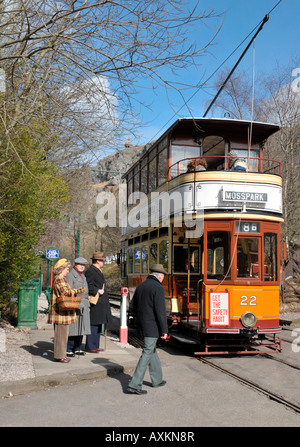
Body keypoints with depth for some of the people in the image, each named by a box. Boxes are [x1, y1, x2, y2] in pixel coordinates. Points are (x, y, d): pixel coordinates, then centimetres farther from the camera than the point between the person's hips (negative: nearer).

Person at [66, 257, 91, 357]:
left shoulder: (83, 276, 20)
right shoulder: (70, 275, -6)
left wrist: (87, 305, 21)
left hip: (83, 305, 8)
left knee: (81, 327, 9)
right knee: (73, 327, -8)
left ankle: (77, 348, 18)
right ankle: (68, 350, -2)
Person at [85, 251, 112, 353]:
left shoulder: (98, 271, 20)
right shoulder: (90, 271, -13)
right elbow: (88, 286, -20)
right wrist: (97, 291, -23)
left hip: (100, 303, 11)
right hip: (94, 303, -11)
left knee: (98, 325, 13)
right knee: (93, 325, -7)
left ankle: (95, 345, 21)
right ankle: (90, 347, 0)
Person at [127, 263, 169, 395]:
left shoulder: (140, 286, 10)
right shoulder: (158, 288, -15)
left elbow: (134, 306, 16)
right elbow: (160, 311, -19)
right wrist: (164, 330, -15)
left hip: (142, 324, 8)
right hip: (152, 326, -8)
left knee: (152, 350, 20)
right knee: (147, 353, -5)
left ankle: (157, 379, 31)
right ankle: (134, 384, -6)